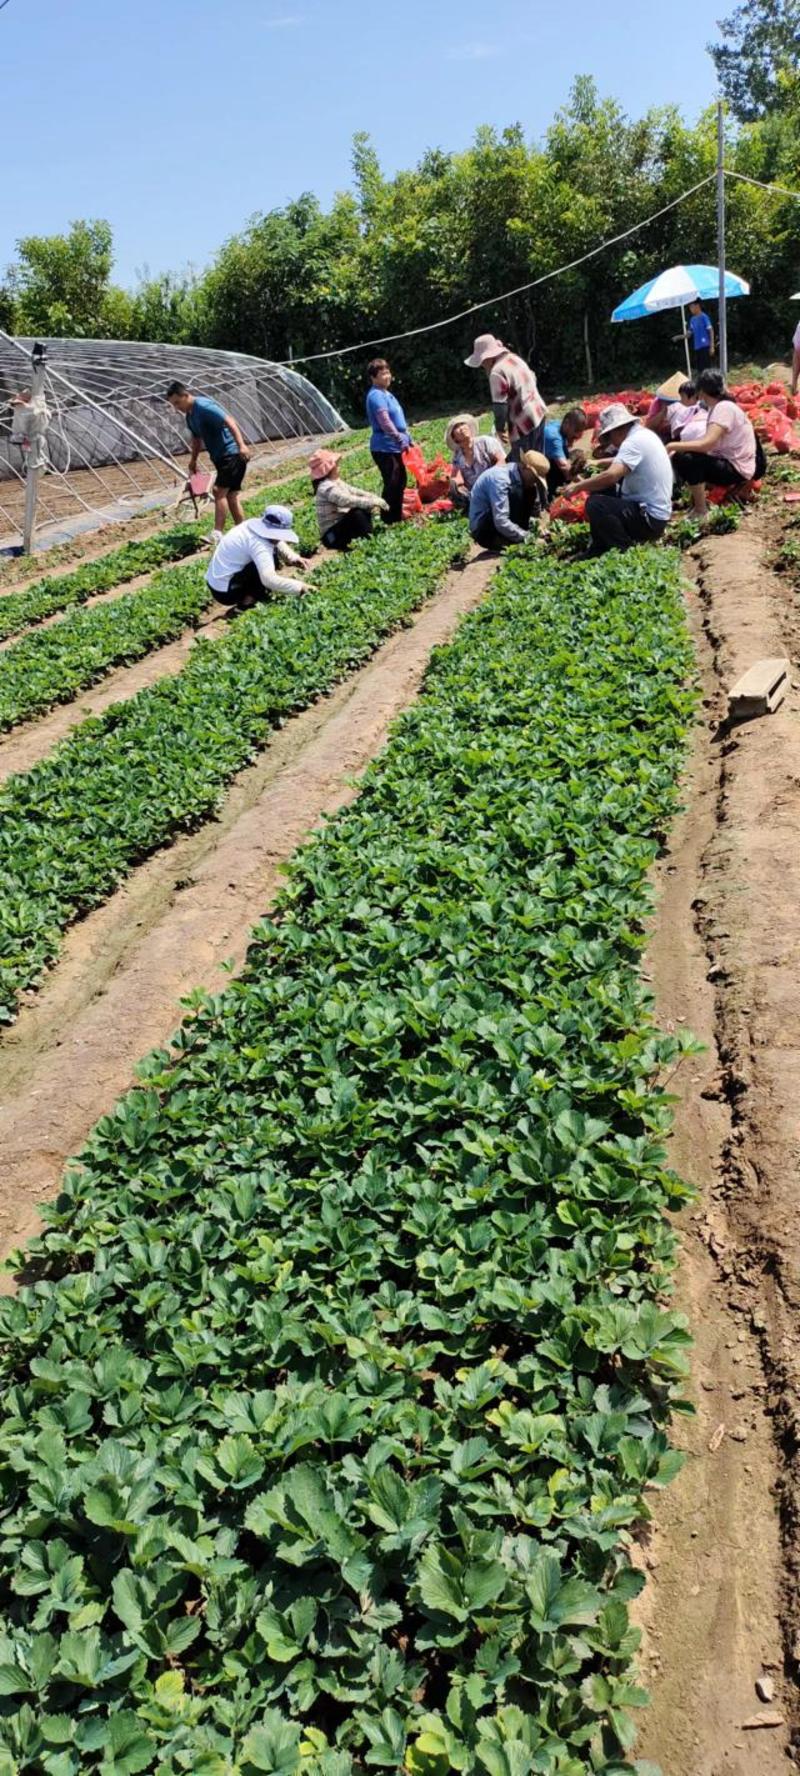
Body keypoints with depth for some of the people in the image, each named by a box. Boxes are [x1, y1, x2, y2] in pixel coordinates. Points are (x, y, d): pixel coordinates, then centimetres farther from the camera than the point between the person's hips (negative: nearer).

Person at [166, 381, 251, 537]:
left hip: (232, 453, -10)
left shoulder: (204, 406, -17)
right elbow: (196, 439, 27)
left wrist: (241, 445, -35)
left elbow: (229, 422, -26)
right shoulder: (190, 416, 12)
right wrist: (192, 462, 29)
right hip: (221, 456, 10)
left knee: (219, 491, -14)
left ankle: (217, 535, -16)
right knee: (231, 495, 10)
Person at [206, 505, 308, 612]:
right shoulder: (257, 543, -28)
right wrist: (299, 586, -30)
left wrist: (293, 558, 2)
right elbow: (269, 579, -38)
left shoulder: (255, 524, -1)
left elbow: (276, 541, 19)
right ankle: (246, 604, -9)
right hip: (225, 593, -9)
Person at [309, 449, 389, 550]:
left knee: (365, 509, 5)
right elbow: (348, 501, -30)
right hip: (332, 536, -10)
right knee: (357, 513, -28)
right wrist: (373, 502, -27)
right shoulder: (326, 487, -19)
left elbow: (355, 492, 12)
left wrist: (375, 498, -4)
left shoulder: (337, 482, 11)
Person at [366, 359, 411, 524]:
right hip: (385, 448, -11)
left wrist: (407, 437, 21)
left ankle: (397, 517, 25)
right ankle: (389, 520, -3)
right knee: (392, 484, -9)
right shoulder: (376, 396, -16)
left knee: (400, 481, 16)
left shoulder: (386, 393, 17)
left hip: (393, 447, 11)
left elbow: (397, 418, 24)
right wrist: (400, 439, -24)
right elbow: (385, 422, -25)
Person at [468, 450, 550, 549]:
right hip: (482, 530, -8)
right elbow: (501, 522, -32)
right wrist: (528, 538, -27)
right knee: (514, 495, -27)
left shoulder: (519, 476, 1)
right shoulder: (500, 478, -25)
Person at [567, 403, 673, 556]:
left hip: (650, 519, -10)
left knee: (594, 504, -21)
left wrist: (578, 486, -20)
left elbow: (611, 475, -31)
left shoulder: (634, 441, -19)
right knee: (601, 490, 16)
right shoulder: (644, 434, 11)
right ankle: (599, 551, 18)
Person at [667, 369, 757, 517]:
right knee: (678, 456, 7)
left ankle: (701, 512, -16)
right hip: (726, 462, 10)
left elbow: (707, 444, -31)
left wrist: (673, 446, -23)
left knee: (687, 459, -28)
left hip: (737, 469, -10)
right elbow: (709, 442, 4)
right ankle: (699, 499, 10)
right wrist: (677, 449, -7)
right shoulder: (718, 407, 9)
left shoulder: (724, 408, -20)